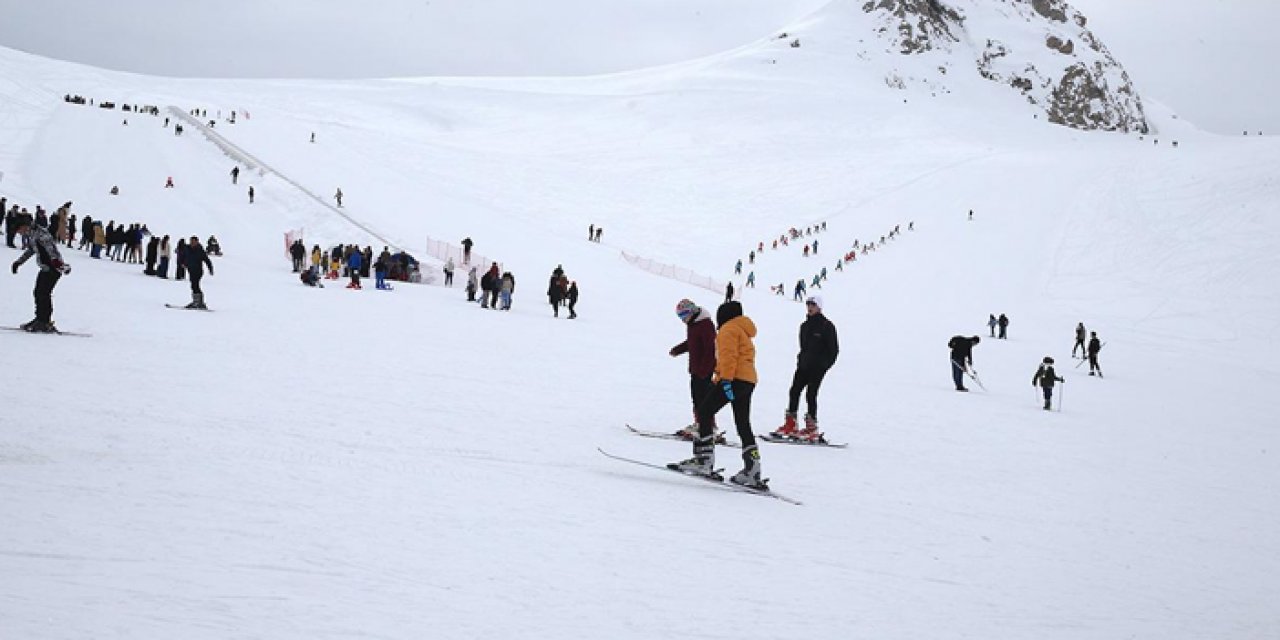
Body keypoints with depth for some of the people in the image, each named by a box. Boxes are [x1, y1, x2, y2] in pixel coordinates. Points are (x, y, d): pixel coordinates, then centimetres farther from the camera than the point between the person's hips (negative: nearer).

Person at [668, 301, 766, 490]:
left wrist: (726, 380, -23)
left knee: (704, 411, -8)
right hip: (748, 380, 10)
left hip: (735, 378, -10)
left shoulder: (729, 329, -2)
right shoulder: (744, 330, 28)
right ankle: (752, 472, 8)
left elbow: (728, 356, -15)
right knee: (743, 425, 11)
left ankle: (703, 460, -16)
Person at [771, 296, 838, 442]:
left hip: (818, 368, -7)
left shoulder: (826, 326, -5)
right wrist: (801, 358, 10)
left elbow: (833, 349, -6)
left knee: (811, 394, -10)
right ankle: (790, 425, 6)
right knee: (794, 391, 0)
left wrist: (825, 365, -12)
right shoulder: (805, 326, 15)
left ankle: (812, 430, -6)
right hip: (804, 365, 7)